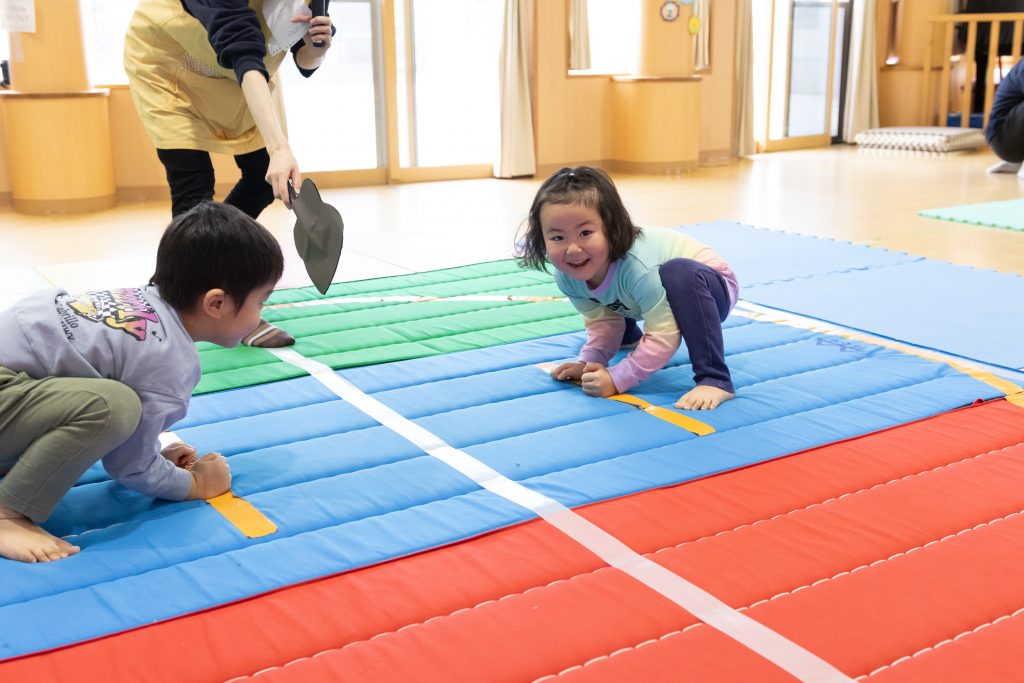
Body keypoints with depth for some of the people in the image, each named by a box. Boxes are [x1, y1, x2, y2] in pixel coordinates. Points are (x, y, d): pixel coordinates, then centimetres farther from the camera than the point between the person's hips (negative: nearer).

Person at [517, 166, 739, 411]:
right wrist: (588, 362, -22)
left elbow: (664, 334, -35)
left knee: (679, 272, -38)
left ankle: (714, 380, -32)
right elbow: (603, 321, -6)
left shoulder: (637, 267, -40)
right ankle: (629, 338, 35)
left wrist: (617, 379, -37)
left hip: (710, 287, -7)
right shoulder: (566, 277, -19)